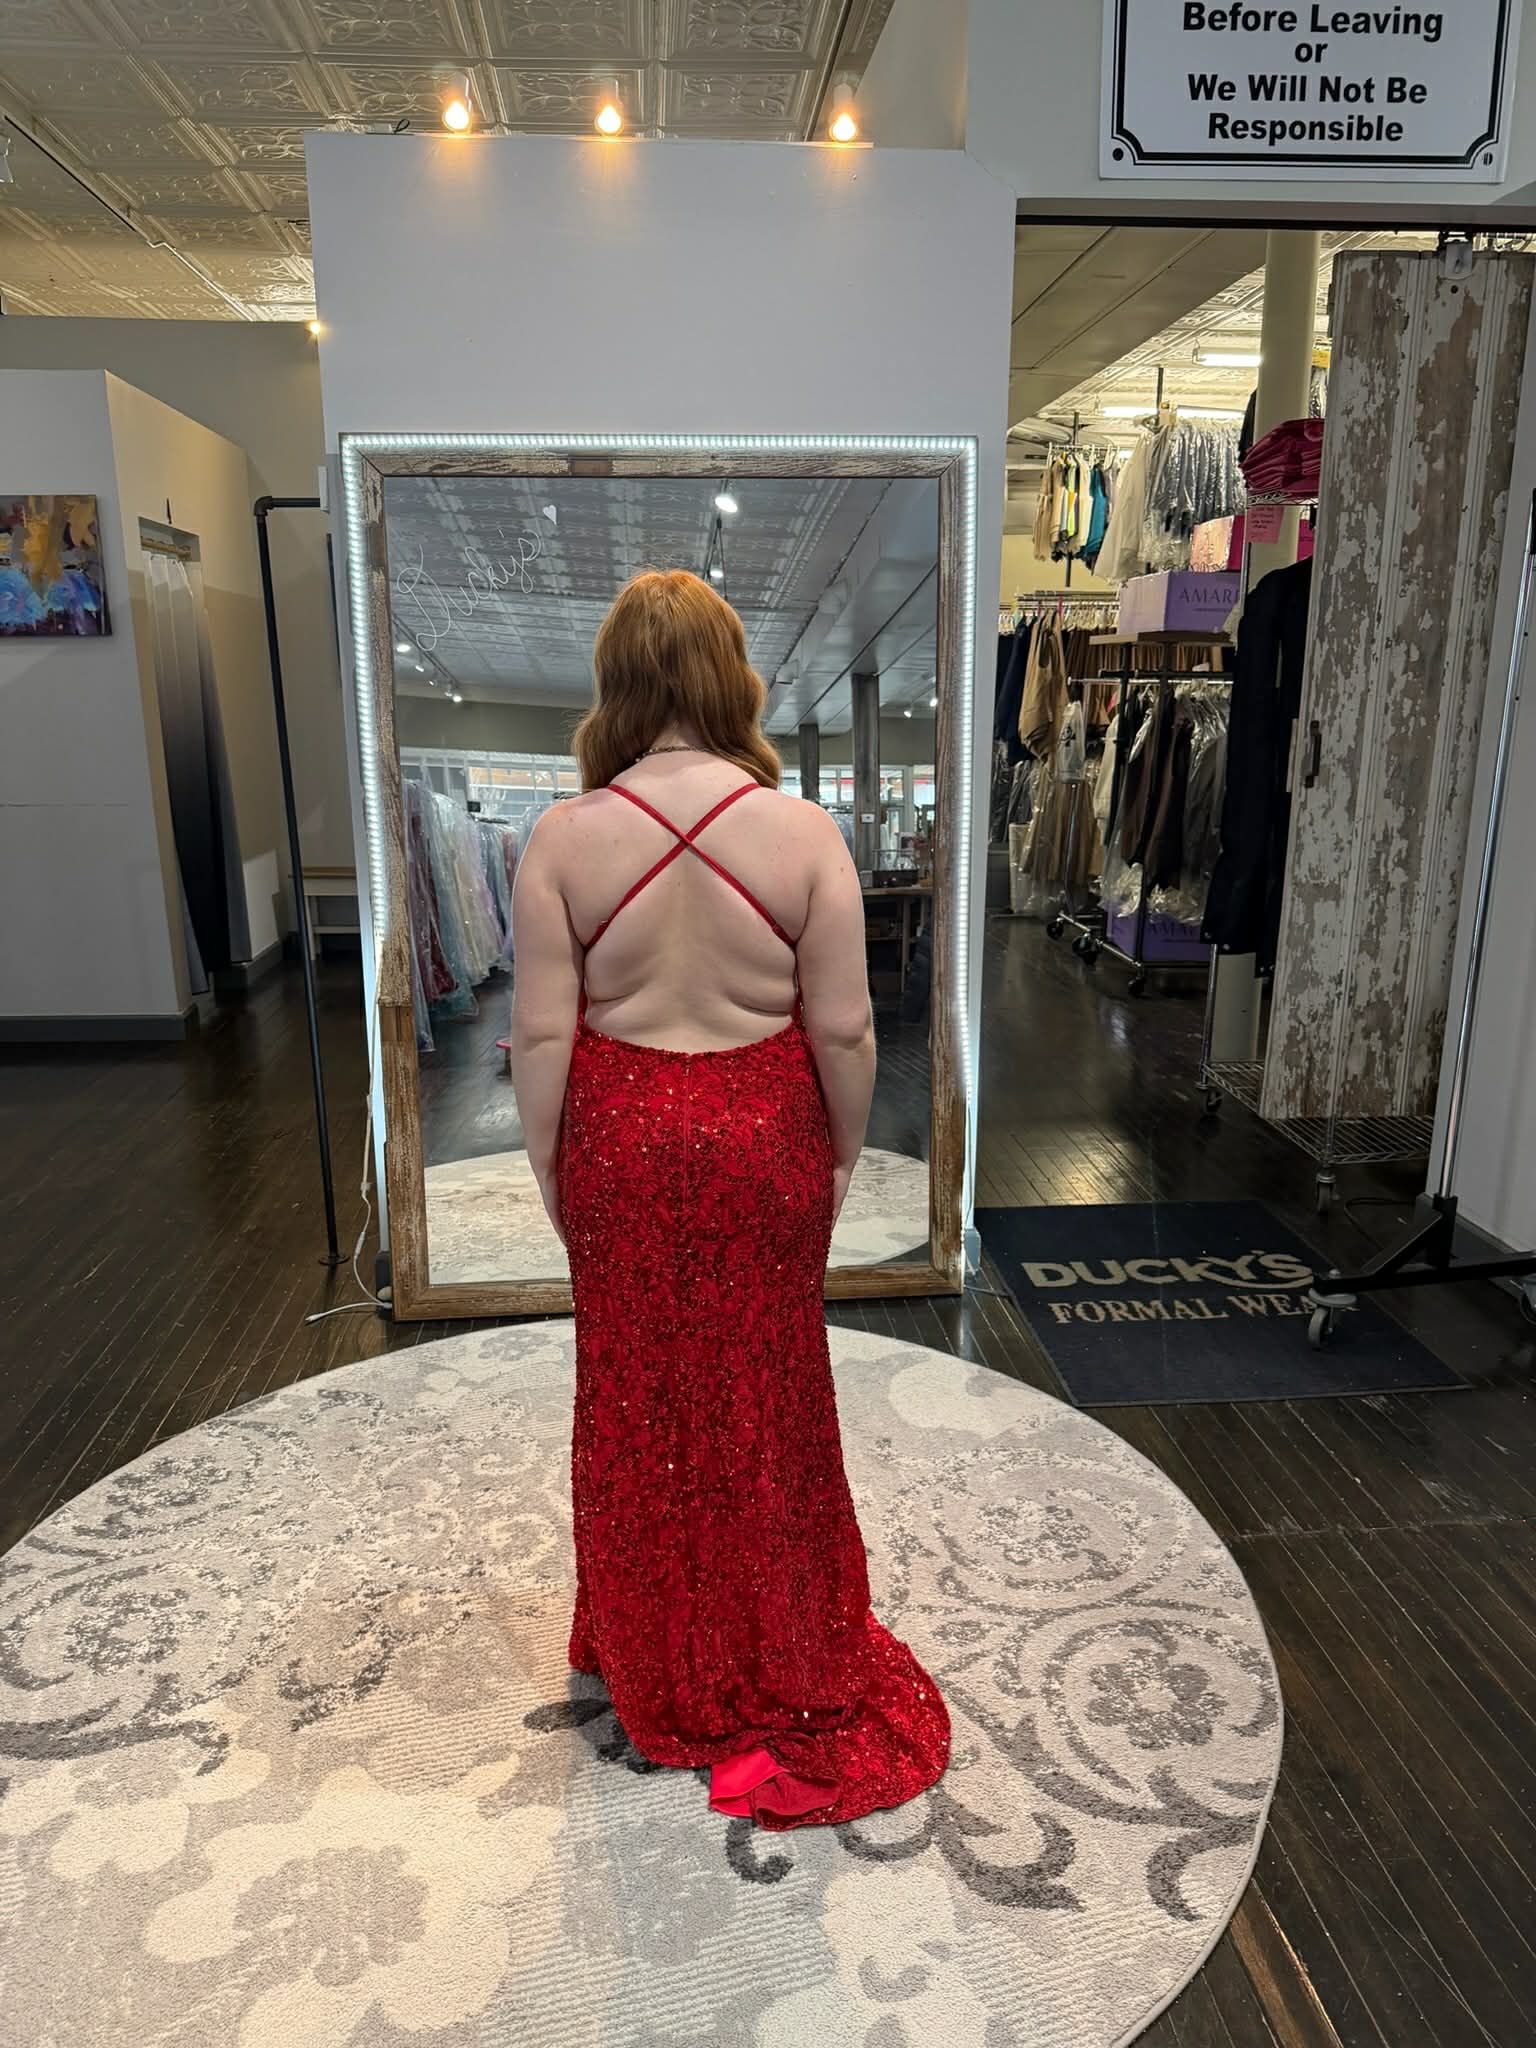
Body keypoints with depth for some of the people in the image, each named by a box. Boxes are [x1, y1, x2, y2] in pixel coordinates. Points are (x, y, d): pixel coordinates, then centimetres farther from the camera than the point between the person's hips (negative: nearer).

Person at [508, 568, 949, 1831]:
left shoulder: (564, 838, -11)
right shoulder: (803, 831, -12)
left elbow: (543, 1033, -9)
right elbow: (844, 1027, -10)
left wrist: (547, 1163, 4)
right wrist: (847, 1148, 5)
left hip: (620, 1140, 0)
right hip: (764, 1138, 0)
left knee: (635, 1396, 17)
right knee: (767, 1396, 17)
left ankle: (653, 1663, 38)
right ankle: (785, 1669, 36)